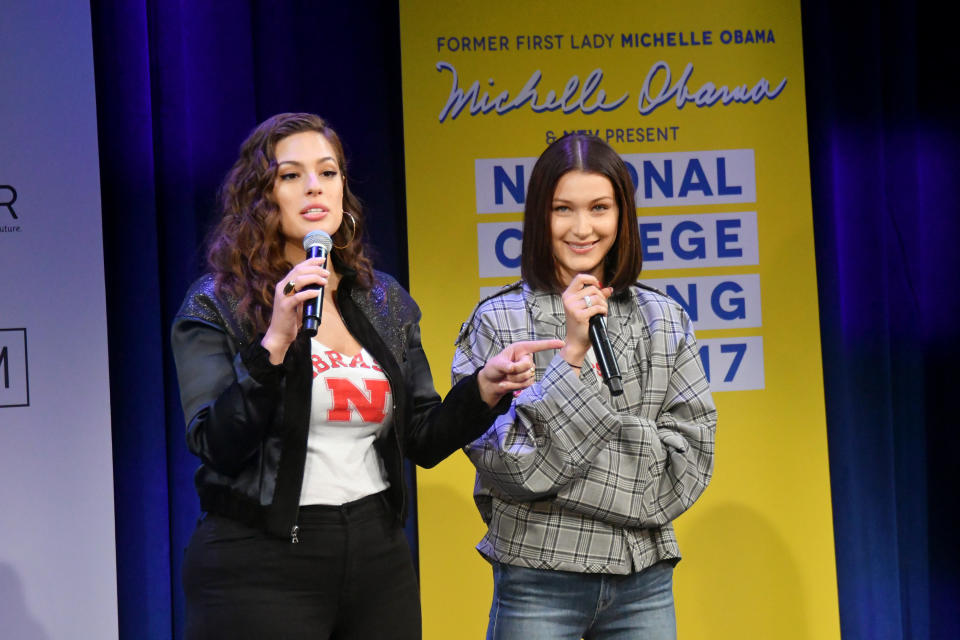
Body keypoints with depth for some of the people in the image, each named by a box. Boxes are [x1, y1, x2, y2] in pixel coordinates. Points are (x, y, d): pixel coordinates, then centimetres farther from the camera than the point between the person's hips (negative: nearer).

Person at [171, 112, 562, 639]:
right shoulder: (216, 305, -3)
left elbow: (424, 441, 10)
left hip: (378, 557, 4)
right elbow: (216, 447, -13)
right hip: (260, 563, -4)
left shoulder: (386, 301, 10)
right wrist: (274, 341, -22)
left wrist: (485, 388, -7)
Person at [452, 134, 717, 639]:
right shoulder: (496, 321, -3)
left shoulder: (665, 320, 5)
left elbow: (690, 453, 0)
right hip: (539, 582, -2)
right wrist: (570, 353, -16)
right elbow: (502, 459, -12)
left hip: (644, 581, 3)